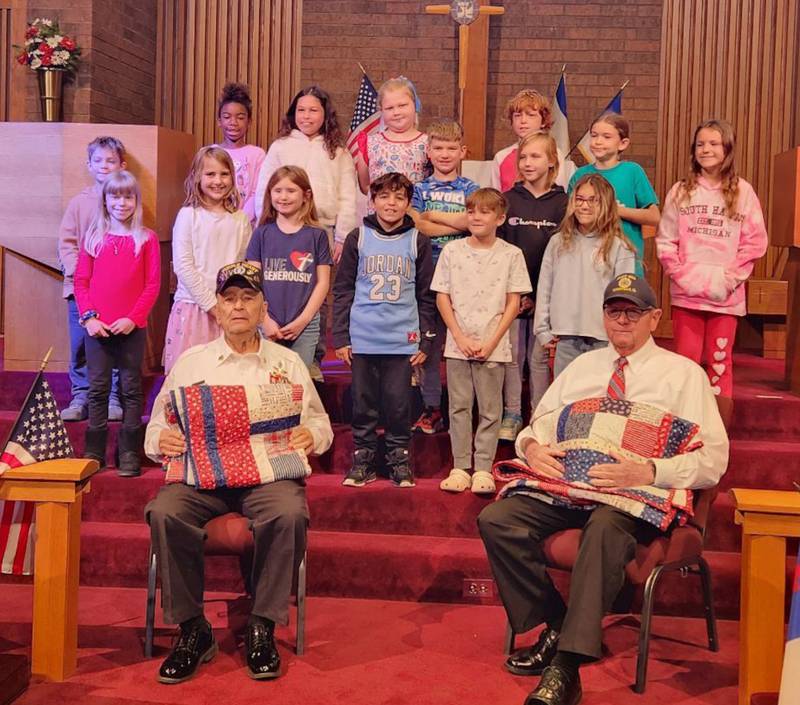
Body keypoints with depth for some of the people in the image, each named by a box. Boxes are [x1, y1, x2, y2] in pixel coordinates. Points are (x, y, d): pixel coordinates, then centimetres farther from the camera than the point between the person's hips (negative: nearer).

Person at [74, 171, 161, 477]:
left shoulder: (146, 238, 1)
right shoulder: (93, 237, 7)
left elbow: (153, 285, -2)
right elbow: (81, 281, 5)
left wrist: (133, 317, -12)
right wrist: (89, 316, -7)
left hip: (131, 327, -2)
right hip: (96, 327, 2)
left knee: (131, 389, 4)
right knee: (98, 389, 6)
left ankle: (129, 454, 10)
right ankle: (94, 453, 13)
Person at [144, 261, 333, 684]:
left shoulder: (287, 362, 16)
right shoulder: (190, 362, 17)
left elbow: (320, 422, 15)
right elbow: (157, 426, 15)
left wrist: (312, 435, -9)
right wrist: (161, 440, -9)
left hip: (270, 472, -1)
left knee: (290, 514, -35)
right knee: (165, 512, -31)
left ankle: (262, 627, -16)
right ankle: (191, 628, -14)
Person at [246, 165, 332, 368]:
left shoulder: (317, 235, 3)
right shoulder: (262, 233, 6)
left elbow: (323, 282, 2)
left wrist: (303, 320, -6)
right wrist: (266, 320, -5)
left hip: (304, 326, 0)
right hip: (267, 325, 1)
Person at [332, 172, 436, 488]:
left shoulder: (418, 242, 4)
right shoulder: (358, 238, 4)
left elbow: (426, 295, 7)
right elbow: (342, 290, 5)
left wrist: (426, 340, 3)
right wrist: (340, 337, 0)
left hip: (403, 340, 0)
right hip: (362, 338, 1)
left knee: (398, 402, 1)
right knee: (363, 403, 6)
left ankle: (399, 458, 15)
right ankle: (362, 458, 17)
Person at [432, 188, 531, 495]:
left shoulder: (511, 254, 0)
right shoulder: (452, 251, 4)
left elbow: (513, 303, -1)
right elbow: (442, 298, 3)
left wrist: (491, 342, -9)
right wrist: (460, 338, -7)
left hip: (493, 346, -1)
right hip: (458, 344, 1)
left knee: (490, 409, 2)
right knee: (459, 406, 5)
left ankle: (483, 469, 10)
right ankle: (460, 467, 12)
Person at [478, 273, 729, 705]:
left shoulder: (683, 374, 6)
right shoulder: (583, 366, 22)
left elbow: (712, 460, -3)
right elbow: (539, 423, 23)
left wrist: (647, 473, -21)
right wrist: (532, 446, -3)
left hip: (638, 493, -5)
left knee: (605, 527, -40)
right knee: (496, 519, -21)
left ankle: (565, 669, -36)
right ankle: (555, 627, -9)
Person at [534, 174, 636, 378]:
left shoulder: (618, 247, -1)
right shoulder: (557, 242, 9)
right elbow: (544, 288, 11)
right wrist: (543, 330, 7)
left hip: (603, 340, -3)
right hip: (565, 339, 3)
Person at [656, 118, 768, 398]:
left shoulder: (743, 191, 2)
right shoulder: (680, 191, 5)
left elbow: (755, 242, -1)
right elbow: (665, 240, 3)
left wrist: (731, 278, -9)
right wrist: (680, 274, -8)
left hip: (725, 295, -1)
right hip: (686, 293, 1)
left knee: (720, 361, 5)